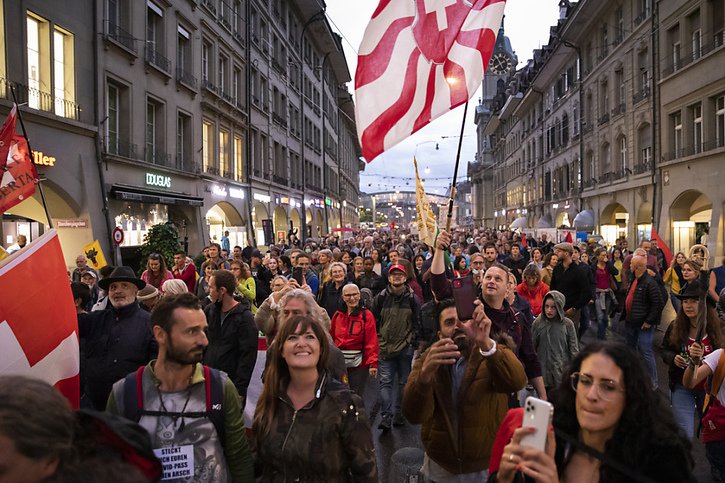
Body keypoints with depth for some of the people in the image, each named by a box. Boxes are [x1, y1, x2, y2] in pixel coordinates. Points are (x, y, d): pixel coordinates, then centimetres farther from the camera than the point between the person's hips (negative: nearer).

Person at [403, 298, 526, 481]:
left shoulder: (495, 353, -11)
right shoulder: (427, 361, -8)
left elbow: (516, 382, -32)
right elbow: (414, 415, -23)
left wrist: (485, 343, -47)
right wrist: (425, 373, -41)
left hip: (489, 466, -1)